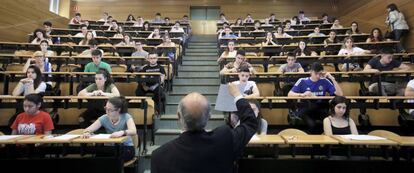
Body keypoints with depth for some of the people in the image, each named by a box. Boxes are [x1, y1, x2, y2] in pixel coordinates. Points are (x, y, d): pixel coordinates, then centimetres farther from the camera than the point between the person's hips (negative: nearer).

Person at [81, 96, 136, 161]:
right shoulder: (104, 118, -4)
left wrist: (122, 132, -52)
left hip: (127, 148, -3)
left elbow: (133, 131, -31)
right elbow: (89, 129, -12)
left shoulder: (126, 117, -15)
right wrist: (86, 132, -37)